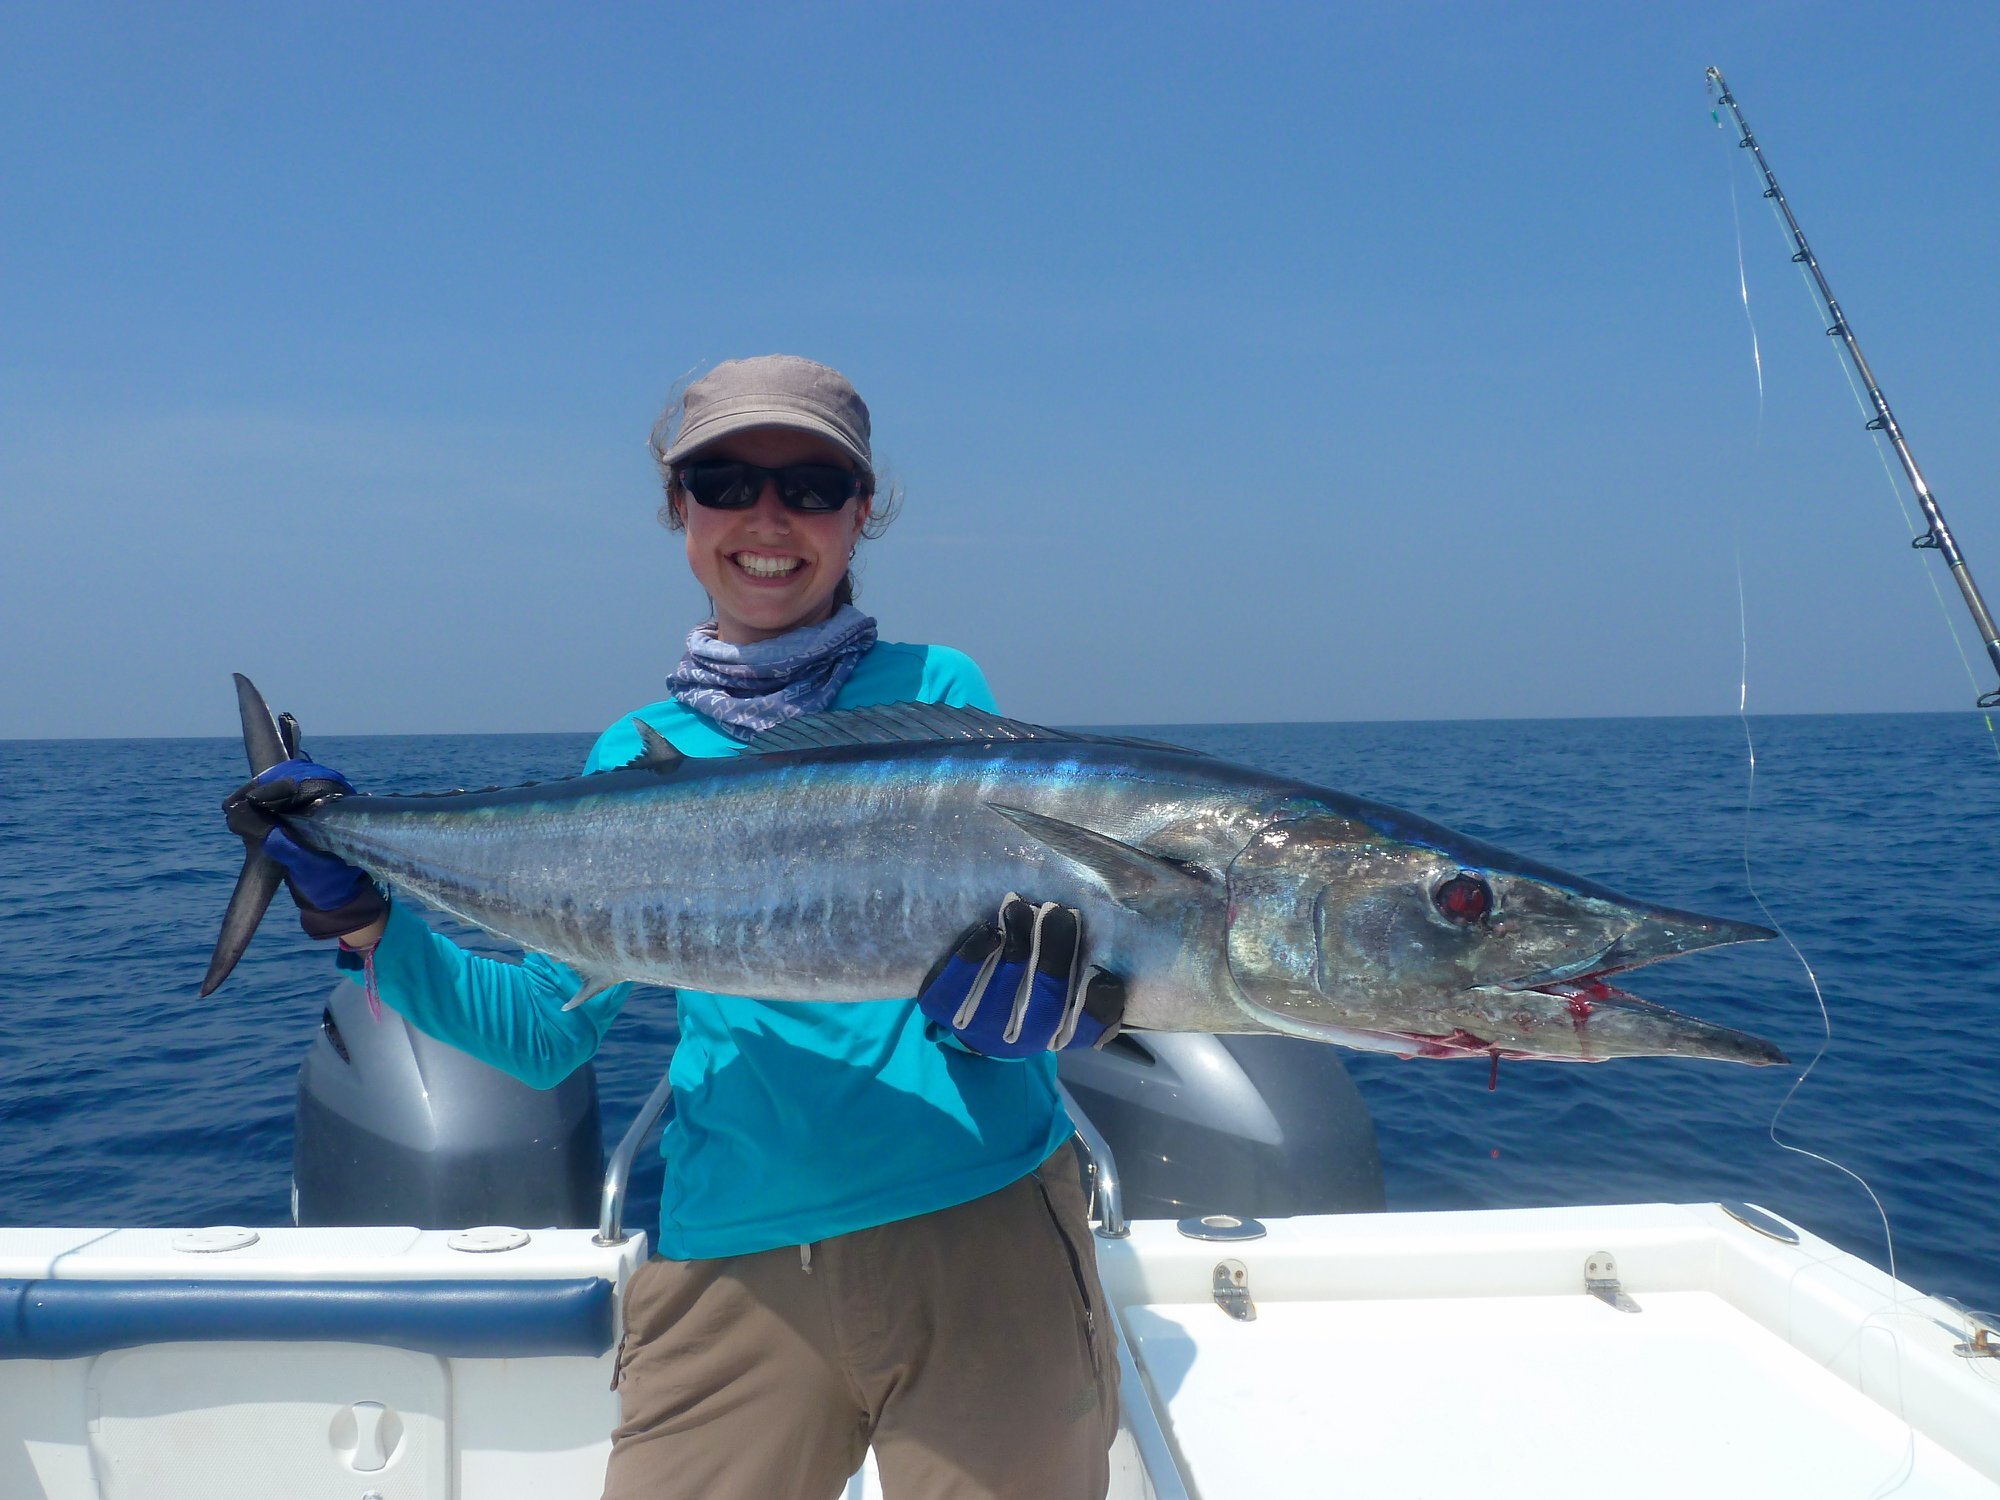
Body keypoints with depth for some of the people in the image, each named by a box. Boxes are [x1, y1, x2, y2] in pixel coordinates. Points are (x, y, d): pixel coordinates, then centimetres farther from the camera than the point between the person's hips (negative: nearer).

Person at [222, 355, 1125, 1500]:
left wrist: (1052, 993, -23)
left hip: (979, 1225, -1)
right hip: (733, 1253, 2)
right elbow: (549, 1032, 11)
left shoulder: (936, 690, 3)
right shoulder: (635, 758, 10)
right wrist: (366, 922, 0)